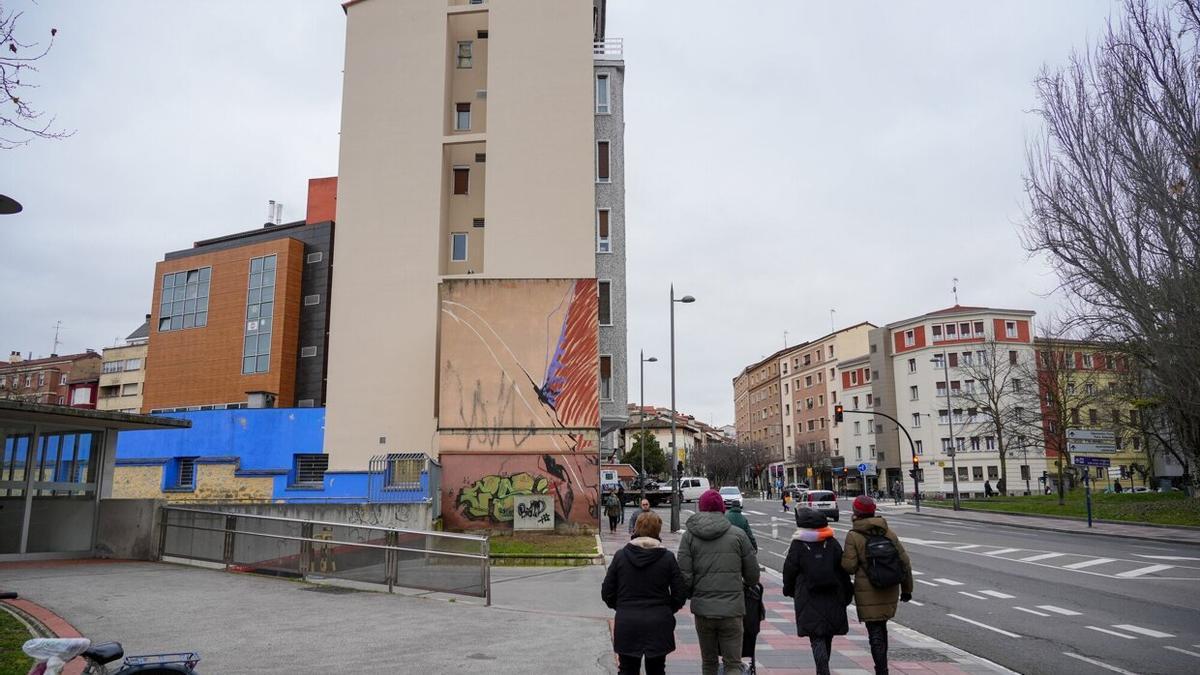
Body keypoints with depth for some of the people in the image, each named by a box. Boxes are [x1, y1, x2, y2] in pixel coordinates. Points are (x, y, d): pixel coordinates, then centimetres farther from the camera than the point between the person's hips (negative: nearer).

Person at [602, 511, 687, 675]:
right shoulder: (668, 558, -6)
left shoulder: (620, 556, -3)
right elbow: (680, 593, -4)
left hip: (627, 624, 0)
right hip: (658, 625, 0)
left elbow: (607, 592, 0)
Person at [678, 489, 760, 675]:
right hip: (732, 610, -1)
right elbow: (753, 575, 2)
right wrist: (744, 586, 24)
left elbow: (685, 576, -6)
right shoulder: (738, 534, -1)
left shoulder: (689, 535, -1)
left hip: (702, 610, 1)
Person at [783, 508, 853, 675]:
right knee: (827, 637, 18)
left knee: (817, 639, -2)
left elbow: (789, 571, -1)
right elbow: (843, 569, 6)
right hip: (832, 598, 4)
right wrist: (847, 593, 15)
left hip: (809, 600, -4)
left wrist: (789, 590, 16)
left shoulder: (797, 545, -6)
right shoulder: (832, 543, 4)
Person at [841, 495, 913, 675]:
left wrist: (844, 555, 6)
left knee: (875, 632, 1)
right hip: (890, 591, 5)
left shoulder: (853, 536, -11)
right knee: (881, 627, 22)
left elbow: (849, 567, -16)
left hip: (867, 592, -5)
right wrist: (907, 589, 13)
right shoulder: (889, 532, 2)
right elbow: (905, 562, 4)